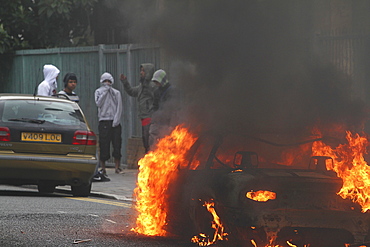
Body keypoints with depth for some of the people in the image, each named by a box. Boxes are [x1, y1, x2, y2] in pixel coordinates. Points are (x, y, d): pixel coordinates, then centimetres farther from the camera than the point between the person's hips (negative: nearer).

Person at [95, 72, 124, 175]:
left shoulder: (116, 93, 12)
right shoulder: (99, 91, 10)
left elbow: (119, 108, 7)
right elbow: (98, 103, -7)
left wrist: (116, 120, -6)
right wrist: (105, 91, -6)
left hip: (115, 121, 1)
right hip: (103, 121, -1)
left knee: (117, 144, -4)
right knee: (104, 145, -5)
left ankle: (117, 167, 0)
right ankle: (103, 168, 0)